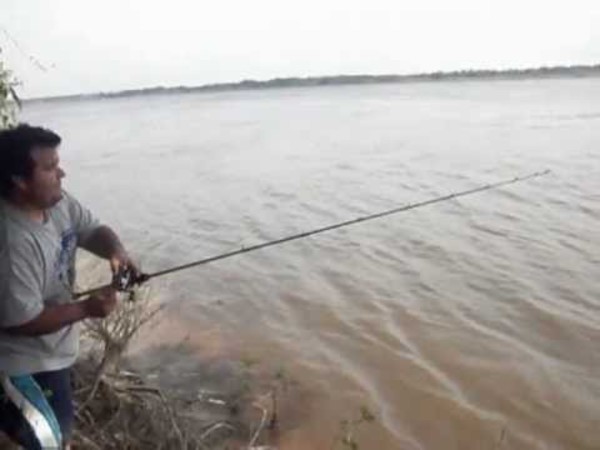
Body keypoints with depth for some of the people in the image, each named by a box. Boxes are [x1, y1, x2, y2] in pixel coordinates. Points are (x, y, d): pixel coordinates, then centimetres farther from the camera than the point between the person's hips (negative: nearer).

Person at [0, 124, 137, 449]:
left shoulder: (58, 203, -9)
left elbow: (93, 230, 2)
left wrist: (115, 250, -20)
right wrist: (86, 309, -24)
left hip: (52, 350, 9)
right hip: (28, 365, -8)